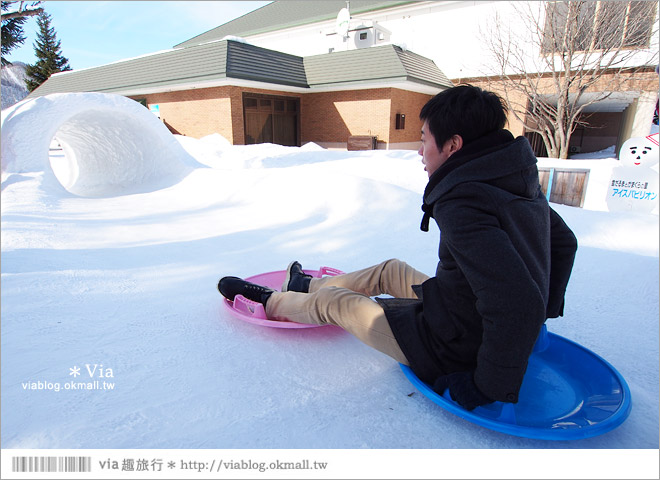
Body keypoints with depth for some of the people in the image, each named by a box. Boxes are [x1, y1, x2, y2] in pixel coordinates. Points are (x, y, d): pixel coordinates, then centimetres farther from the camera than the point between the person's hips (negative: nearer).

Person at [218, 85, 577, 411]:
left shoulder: (462, 206, -31)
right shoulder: (521, 183, -1)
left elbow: (517, 305, -38)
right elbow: (563, 241, 14)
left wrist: (490, 387, -24)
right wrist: (544, 313, 20)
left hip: (447, 352, -8)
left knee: (333, 303, 7)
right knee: (391, 270, 24)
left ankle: (270, 301, 36)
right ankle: (307, 285, 45)